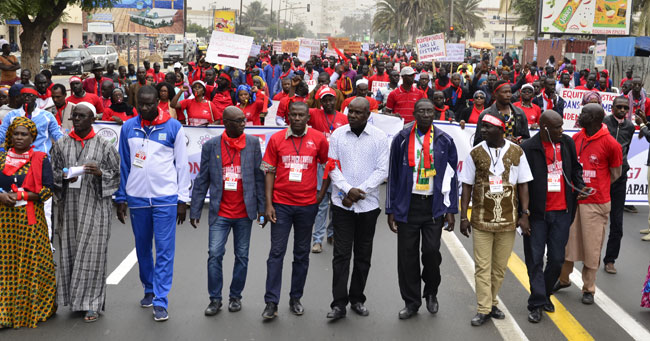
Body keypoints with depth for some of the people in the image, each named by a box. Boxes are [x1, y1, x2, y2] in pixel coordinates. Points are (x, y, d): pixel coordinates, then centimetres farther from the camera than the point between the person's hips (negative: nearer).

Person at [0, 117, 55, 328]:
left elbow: (47, 190, -6)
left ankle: (32, 309, 11)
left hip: (30, 218, -3)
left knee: (32, 262, -2)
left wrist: (21, 195, -12)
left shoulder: (40, 160, 1)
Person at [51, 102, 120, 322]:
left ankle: (91, 303, 4)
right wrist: (63, 176, -8)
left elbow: (118, 173, 4)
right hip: (69, 207, 3)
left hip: (95, 207, -3)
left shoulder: (104, 145, 1)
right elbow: (52, 173, 13)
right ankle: (75, 298, 19)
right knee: (70, 252, 5)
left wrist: (100, 173, -15)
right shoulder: (61, 144, 9)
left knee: (92, 254, -4)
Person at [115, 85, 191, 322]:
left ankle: (160, 302, 1)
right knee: (142, 247, 13)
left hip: (165, 198, -3)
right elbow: (123, 165, 9)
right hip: (136, 198, 3)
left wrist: (182, 199, -3)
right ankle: (149, 290, 30)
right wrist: (121, 198, 7)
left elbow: (182, 165, 0)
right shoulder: (128, 128, 5)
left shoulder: (173, 127, -2)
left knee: (165, 250, -3)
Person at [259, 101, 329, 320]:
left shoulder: (318, 139, -1)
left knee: (302, 253, 10)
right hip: (281, 204, -1)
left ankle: (296, 298, 22)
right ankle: (271, 303, 4)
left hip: (307, 205, 1)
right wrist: (268, 204, -5)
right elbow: (269, 172, 0)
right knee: (276, 252, 0)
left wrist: (322, 193, 3)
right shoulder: (276, 139, -1)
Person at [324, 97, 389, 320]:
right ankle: (339, 303, 2)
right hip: (342, 203, 0)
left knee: (363, 255, 10)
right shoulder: (338, 134, 2)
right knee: (341, 253, -2)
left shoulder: (379, 137, -1)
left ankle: (357, 299, 23)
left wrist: (360, 191, -12)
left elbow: (382, 170, -4)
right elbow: (332, 166, 0)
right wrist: (348, 190, -14)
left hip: (368, 204, 0)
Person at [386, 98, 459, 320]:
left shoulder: (444, 141, 5)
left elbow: (451, 177, 7)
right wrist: (391, 210, 3)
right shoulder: (402, 139, 4)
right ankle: (411, 301, 18)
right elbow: (393, 175, 6)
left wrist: (450, 210, 1)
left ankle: (431, 292, 20)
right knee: (407, 254, 3)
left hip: (434, 204, 0)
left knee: (431, 251, -8)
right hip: (407, 204, 1)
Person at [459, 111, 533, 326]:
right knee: (482, 267, 1)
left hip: (508, 220, 1)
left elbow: (523, 185, 4)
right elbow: (467, 186, 2)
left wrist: (524, 214, -2)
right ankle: (484, 309, 9)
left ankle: (492, 302, 26)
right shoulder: (475, 153, -1)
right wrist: (463, 217, -1)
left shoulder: (516, 152, -1)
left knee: (500, 267, 10)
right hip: (481, 220, 0)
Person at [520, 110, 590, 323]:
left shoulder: (567, 143, 4)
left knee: (557, 258, 9)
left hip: (562, 211, 4)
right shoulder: (528, 148, -11)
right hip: (537, 212, -4)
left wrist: (580, 186, 3)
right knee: (535, 259, 3)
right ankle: (537, 303, 12)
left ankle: (545, 294, 30)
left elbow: (575, 168, 20)